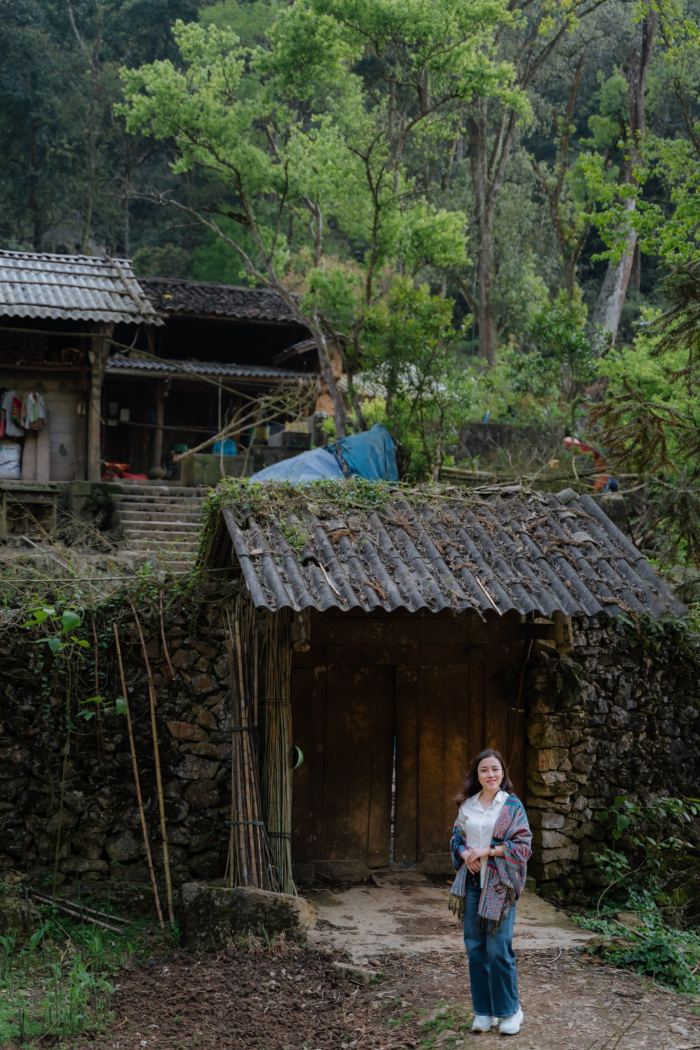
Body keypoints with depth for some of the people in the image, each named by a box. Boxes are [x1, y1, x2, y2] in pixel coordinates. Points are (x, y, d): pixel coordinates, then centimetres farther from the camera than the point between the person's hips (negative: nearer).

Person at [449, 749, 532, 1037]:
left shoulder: (512, 805, -5)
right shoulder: (467, 804, 7)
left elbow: (523, 845, -9)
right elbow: (456, 836, 14)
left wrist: (487, 851, -16)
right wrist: (465, 853, -7)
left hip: (499, 883, -4)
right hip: (472, 882, 4)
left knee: (498, 948, -5)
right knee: (475, 946, 7)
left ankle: (510, 1010, 12)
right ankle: (484, 1011, 19)